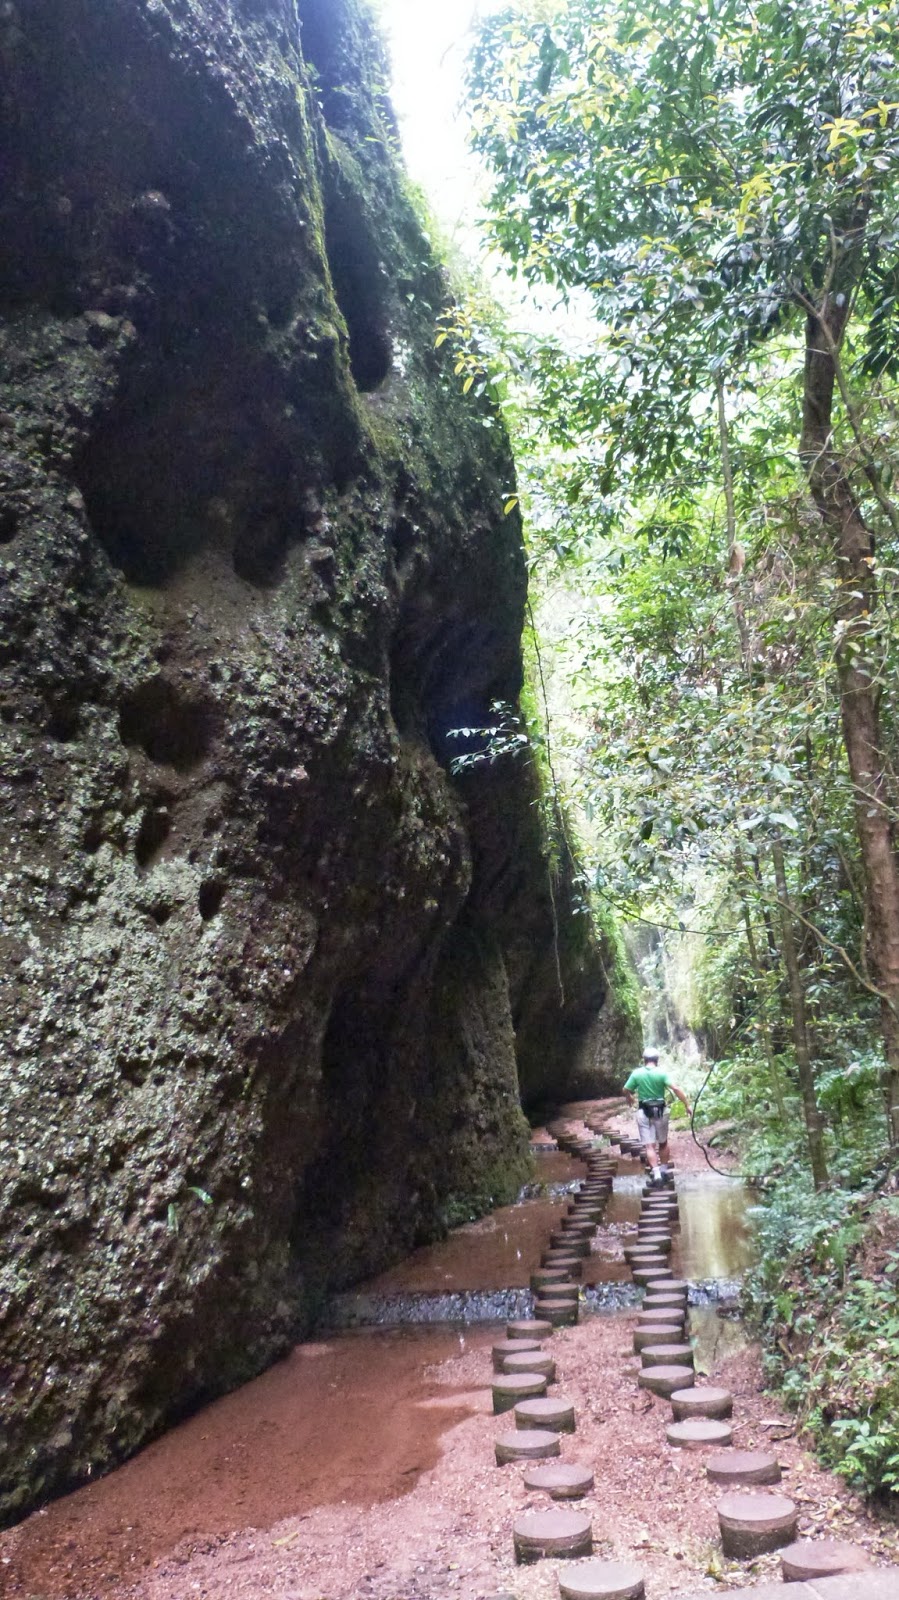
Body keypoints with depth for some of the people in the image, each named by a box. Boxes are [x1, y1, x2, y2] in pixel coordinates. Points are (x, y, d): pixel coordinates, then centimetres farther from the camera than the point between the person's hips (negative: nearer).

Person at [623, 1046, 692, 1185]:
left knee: (649, 1145, -1)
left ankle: (656, 1172, -14)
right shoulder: (662, 1072, -8)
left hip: (644, 1112, -1)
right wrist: (687, 1105, -12)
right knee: (663, 1142, 19)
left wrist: (631, 1100, 23)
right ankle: (664, 1169, 27)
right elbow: (675, 1089, -17)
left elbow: (626, 1090, 2)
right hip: (660, 1111, 1)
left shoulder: (637, 1073, -4)